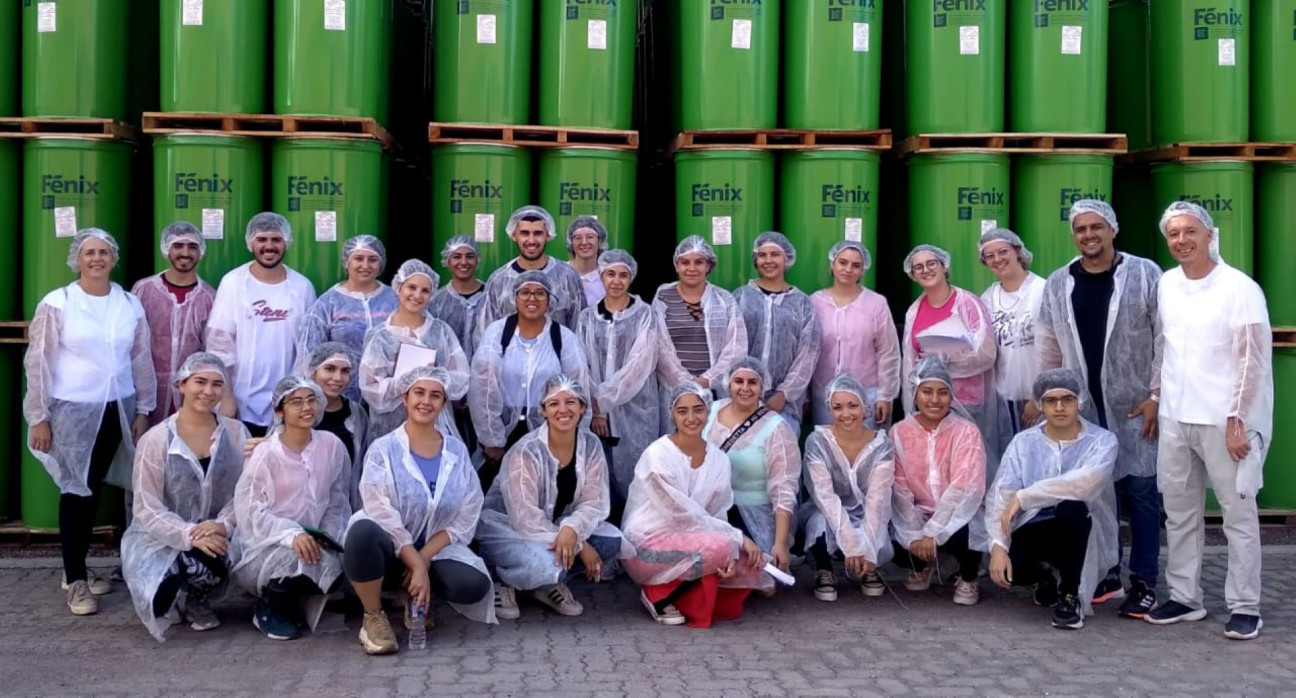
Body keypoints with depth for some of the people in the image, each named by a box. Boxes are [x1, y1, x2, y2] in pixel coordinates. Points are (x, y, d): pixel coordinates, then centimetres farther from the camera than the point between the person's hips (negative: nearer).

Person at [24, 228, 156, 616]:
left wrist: (143, 410, 8)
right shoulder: (56, 304, -6)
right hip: (73, 411, -3)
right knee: (76, 490, 0)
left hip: (117, 410, 3)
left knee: (95, 489, 12)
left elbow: (142, 360, 10)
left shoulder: (130, 304, 4)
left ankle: (77, 568, 26)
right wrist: (39, 417, -6)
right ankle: (76, 580, 8)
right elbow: (38, 363, -5)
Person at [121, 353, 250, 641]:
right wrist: (190, 535, -23)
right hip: (163, 539, -3)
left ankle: (197, 601, 8)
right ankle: (167, 598, 6)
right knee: (201, 561, -35)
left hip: (215, 538, 3)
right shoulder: (156, 440, -6)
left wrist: (223, 525, -20)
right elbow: (147, 509, -9)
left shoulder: (236, 433, 2)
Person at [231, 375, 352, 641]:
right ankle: (269, 606, 0)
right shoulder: (265, 455, -10)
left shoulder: (332, 446, 0)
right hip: (266, 545, -4)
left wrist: (326, 536, -10)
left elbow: (337, 501, 7)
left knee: (333, 566, -27)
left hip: (311, 542, 4)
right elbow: (249, 511, -14)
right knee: (297, 560, -35)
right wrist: (292, 534, -29)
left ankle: (292, 602, 7)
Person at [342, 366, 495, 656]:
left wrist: (423, 559, -13)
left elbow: (465, 518, 0)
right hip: (389, 550, -3)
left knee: (475, 585, -26)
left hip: (435, 551, 3)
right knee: (363, 530, -37)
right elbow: (382, 516, -14)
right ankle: (373, 617, -13)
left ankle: (415, 594, 8)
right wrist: (416, 566, -22)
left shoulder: (457, 451, 4)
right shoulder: (383, 450, -6)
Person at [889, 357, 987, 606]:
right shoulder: (899, 432, -2)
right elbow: (899, 489, -7)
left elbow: (963, 489, -18)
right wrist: (914, 535, -18)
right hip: (917, 516, 3)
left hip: (957, 517, -2)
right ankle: (921, 566, 16)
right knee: (900, 548, -26)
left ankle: (968, 579, 3)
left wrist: (932, 533, -24)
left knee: (964, 536, -35)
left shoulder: (966, 432, -9)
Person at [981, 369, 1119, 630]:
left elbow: (1087, 481, -29)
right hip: (1035, 531, 3)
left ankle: (1070, 595, -13)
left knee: (1072, 506, -36)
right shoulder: (1024, 442, 1)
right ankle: (1046, 575, 11)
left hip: (1081, 534, -2)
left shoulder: (1102, 440, -7)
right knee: (1005, 566, -30)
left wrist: (1024, 496, -25)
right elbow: (1000, 496, -8)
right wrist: (998, 545, -24)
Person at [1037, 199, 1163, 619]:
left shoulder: (1145, 275, -3)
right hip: (1084, 408, 3)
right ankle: (1106, 575, 20)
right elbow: (1048, 349, 12)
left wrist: (1158, 396, -8)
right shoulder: (1058, 285, 7)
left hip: (1136, 407, -3)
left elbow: (1167, 339, -4)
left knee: (1141, 492, 0)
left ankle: (1143, 583, 9)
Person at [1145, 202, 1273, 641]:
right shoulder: (1166, 284, 8)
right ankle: (1185, 598, 22)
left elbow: (1254, 361, -11)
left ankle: (1245, 606, 9)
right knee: (1180, 511, 11)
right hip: (1175, 418, 6)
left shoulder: (1239, 288, -9)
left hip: (1223, 420, -6)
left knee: (1238, 513, 2)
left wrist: (1237, 420, -14)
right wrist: (1154, 397, 12)